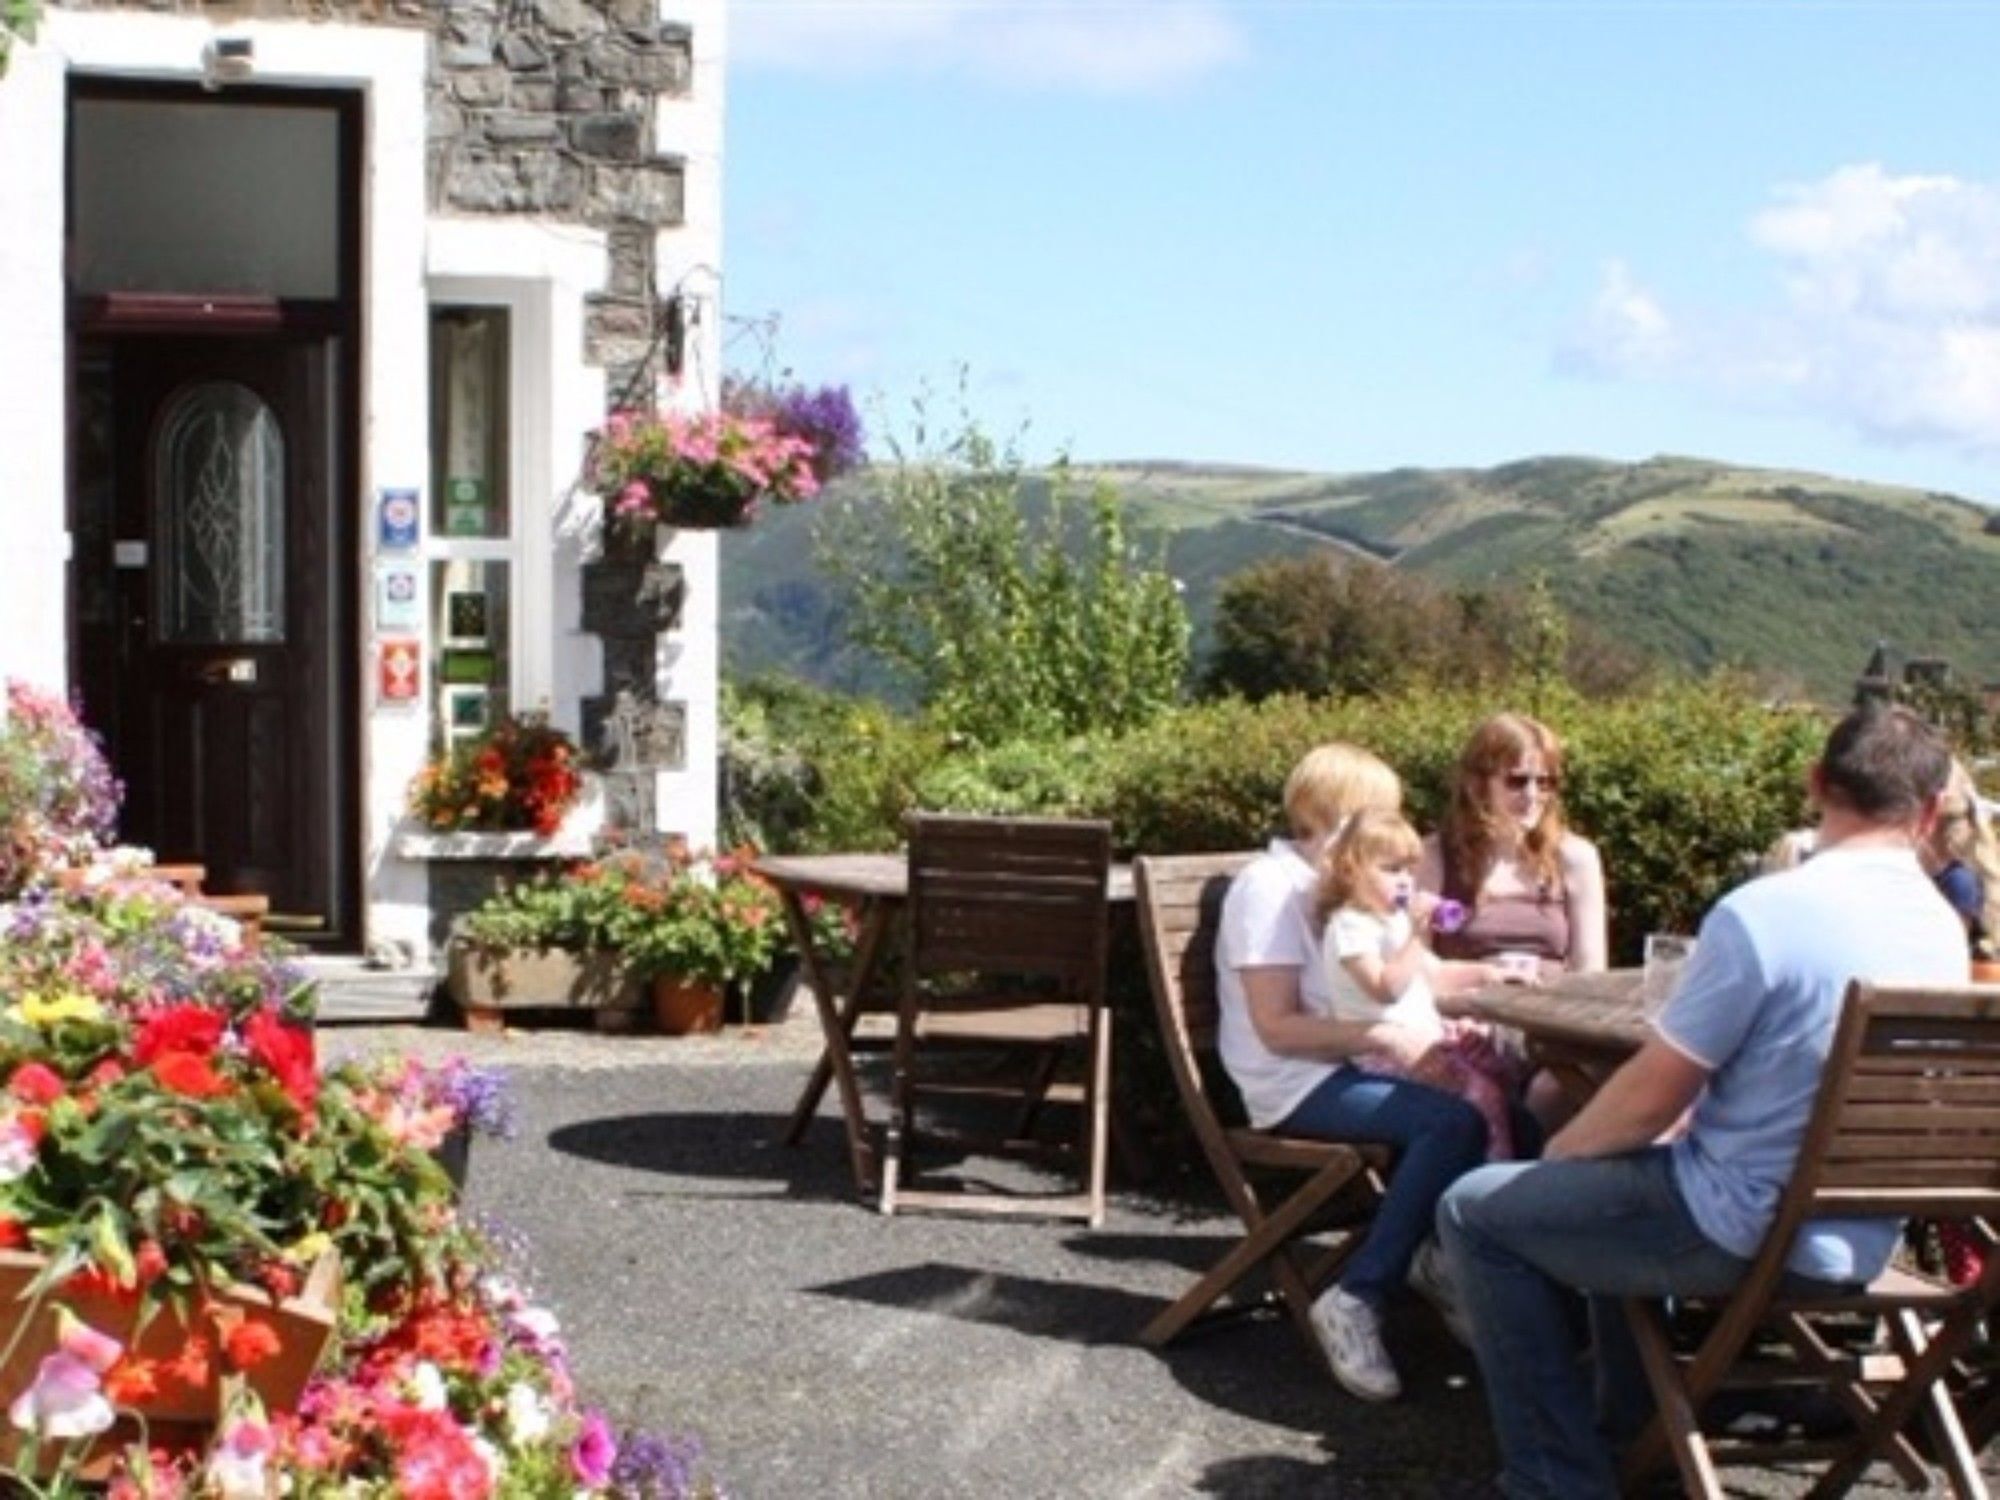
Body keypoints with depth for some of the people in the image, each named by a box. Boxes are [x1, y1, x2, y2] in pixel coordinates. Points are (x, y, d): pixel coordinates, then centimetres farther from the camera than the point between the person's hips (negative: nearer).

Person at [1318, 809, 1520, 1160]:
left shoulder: (1398, 920, 16)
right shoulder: (1350, 926, -15)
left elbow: (1433, 975, 26)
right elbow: (1386, 988, -27)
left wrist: (1482, 973, 14)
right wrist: (1415, 934, -27)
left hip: (1426, 1033, 10)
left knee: (1508, 1071, 10)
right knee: (1482, 1093, -21)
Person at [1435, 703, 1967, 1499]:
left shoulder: (1761, 913, -23)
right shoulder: (1945, 930, 1)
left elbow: (1650, 1097, -16)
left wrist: (1559, 1153, 4)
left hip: (1751, 1235, -8)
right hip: (1863, 1243, 8)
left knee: (1476, 1213, 5)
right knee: (1622, 1175, 33)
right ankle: (1624, 1420, 41)